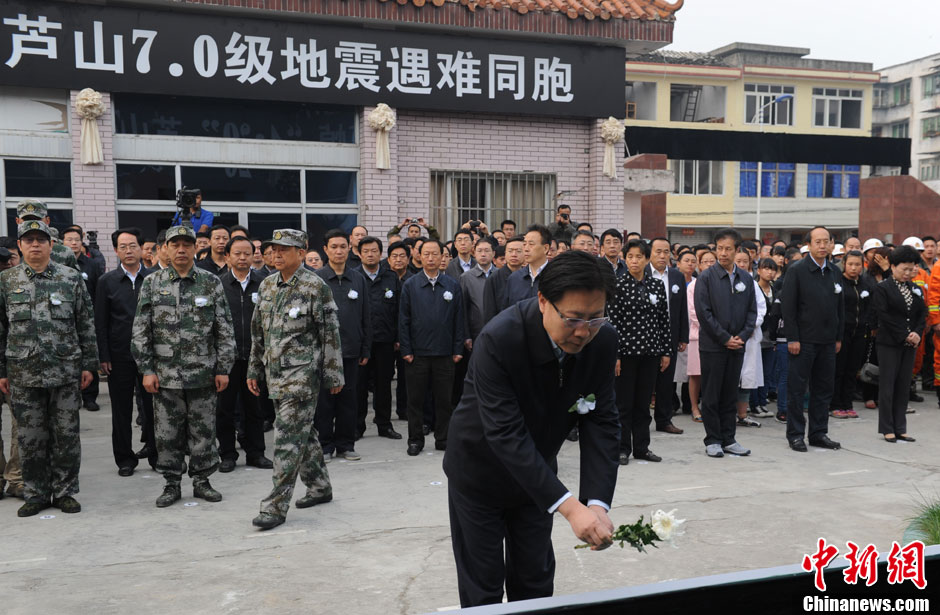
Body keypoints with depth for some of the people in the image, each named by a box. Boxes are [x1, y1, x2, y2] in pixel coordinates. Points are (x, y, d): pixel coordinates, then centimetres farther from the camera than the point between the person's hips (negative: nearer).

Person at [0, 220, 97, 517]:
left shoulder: (71, 278, 2)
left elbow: (86, 325, 4)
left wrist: (88, 364, 1)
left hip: (66, 371, -1)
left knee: (66, 435, 5)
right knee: (30, 437, 8)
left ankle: (65, 491, 17)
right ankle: (36, 494, 21)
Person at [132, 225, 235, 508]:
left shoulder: (211, 283, 2)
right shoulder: (152, 283, 3)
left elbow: (225, 330, 2)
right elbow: (140, 331, 3)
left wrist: (223, 369, -2)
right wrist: (146, 369, -3)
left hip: (203, 375, 0)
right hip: (165, 375, 0)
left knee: (203, 431, 7)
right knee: (167, 432, 7)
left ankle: (201, 481, 21)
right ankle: (172, 484, 21)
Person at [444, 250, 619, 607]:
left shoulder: (603, 341, -18)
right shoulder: (499, 338, -34)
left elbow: (601, 422, -17)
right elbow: (505, 432, -37)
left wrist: (598, 503, -30)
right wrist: (570, 507, -42)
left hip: (536, 472, 4)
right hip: (480, 472, -4)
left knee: (535, 581, 16)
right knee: (482, 590, 7)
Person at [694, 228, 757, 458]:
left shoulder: (746, 279, 9)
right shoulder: (706, 277, -4)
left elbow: (752, 311, 10)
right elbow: (703, 312, -10)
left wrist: (742, 336, -5)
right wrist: (725, 338, -12)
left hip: (737, 345, 4)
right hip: (712, 345, -4)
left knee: (730, 394, 10)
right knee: (711, 395, 2)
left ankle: (728, 439, 18)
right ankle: (712, 440, 10)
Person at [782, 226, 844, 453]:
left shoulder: (835, 272, 11)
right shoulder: (797, 270, -6)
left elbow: (840, 307, 16)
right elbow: (788, 306, -9)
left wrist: (838, 337, 11)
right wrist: (792, 338, -14)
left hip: (828, 341, 5)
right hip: (804, 340, -5)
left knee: (823, 389, 10)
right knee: (797, 389, 0)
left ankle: (819, 433, 21)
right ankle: (795, 434, 9)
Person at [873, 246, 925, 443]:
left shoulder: (916, 289, 13)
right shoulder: (882, 288, -5)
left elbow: (922, 314, 11)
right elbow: (884, 316, -12)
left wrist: (917, 333, -7)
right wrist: (904, 336, -13)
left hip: (909, 345, 5)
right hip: (889, 344, -5)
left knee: (903, 386, 7)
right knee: (887, 386, -1)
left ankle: (900, 428, 13)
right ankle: (887, 429, 5)